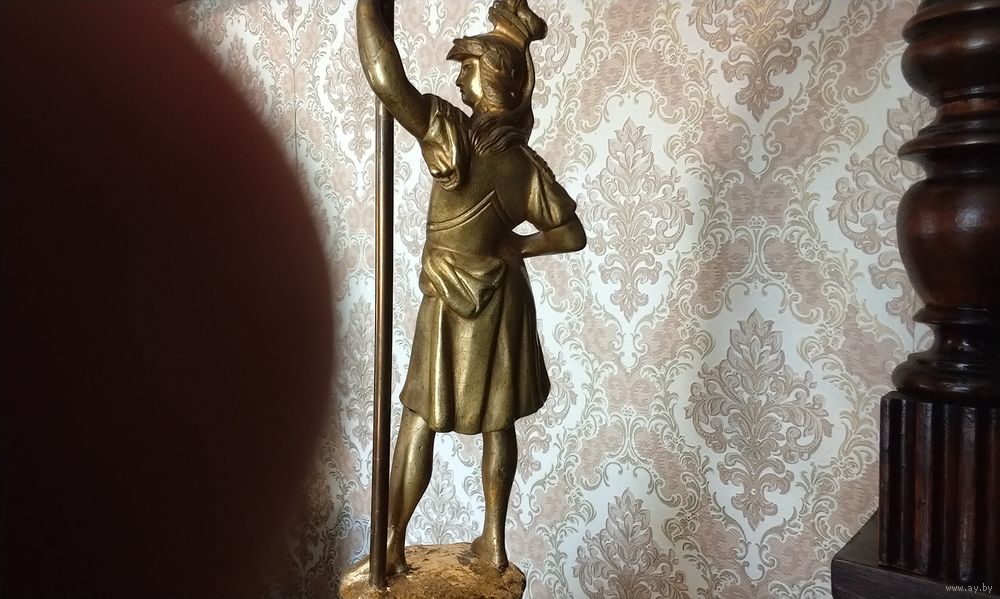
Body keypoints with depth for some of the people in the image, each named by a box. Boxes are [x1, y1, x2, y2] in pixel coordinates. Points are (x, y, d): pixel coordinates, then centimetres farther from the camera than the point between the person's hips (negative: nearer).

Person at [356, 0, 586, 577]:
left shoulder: (453, 135, -22)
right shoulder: (528, 165, -8)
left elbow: (386, 79, -33)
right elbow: (573, 235, -1)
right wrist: (514, 246, 5)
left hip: (452, 306, -4)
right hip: (504, 301, 4)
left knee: (419, 421, 9)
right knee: (498, 424, 14)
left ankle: (393, 544, 20)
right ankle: (494, 540, 26)